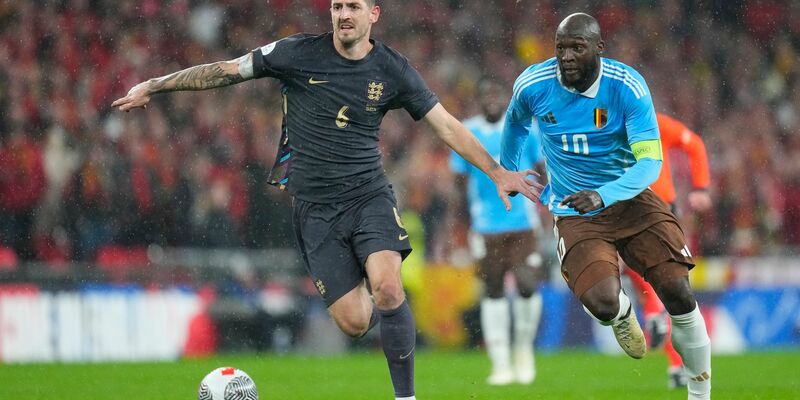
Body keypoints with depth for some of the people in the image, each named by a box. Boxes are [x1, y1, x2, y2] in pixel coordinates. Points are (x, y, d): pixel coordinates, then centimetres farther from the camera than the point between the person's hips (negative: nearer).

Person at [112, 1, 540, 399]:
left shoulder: (392, 70, 0)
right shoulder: (299, 53, -3)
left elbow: (447, 125, 4)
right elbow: (225, 71, 3)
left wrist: (498, 173, 0)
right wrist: (152, 86, 3)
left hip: (368, 194, 0)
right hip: (315, 208, 0)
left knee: (387, 287, -27)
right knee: (353, 322, -7)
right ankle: (367, 300, 32)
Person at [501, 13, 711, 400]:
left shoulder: (628, 87, -17)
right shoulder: (532, 86, -11)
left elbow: (649, 162, -22)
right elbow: (516, 122, 15)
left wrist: (603, 196, -38)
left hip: (630, 200, 0)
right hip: (575, 215, 0)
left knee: (678, 294, -15)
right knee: (602, 304, -25)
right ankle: (622, 311, 17)